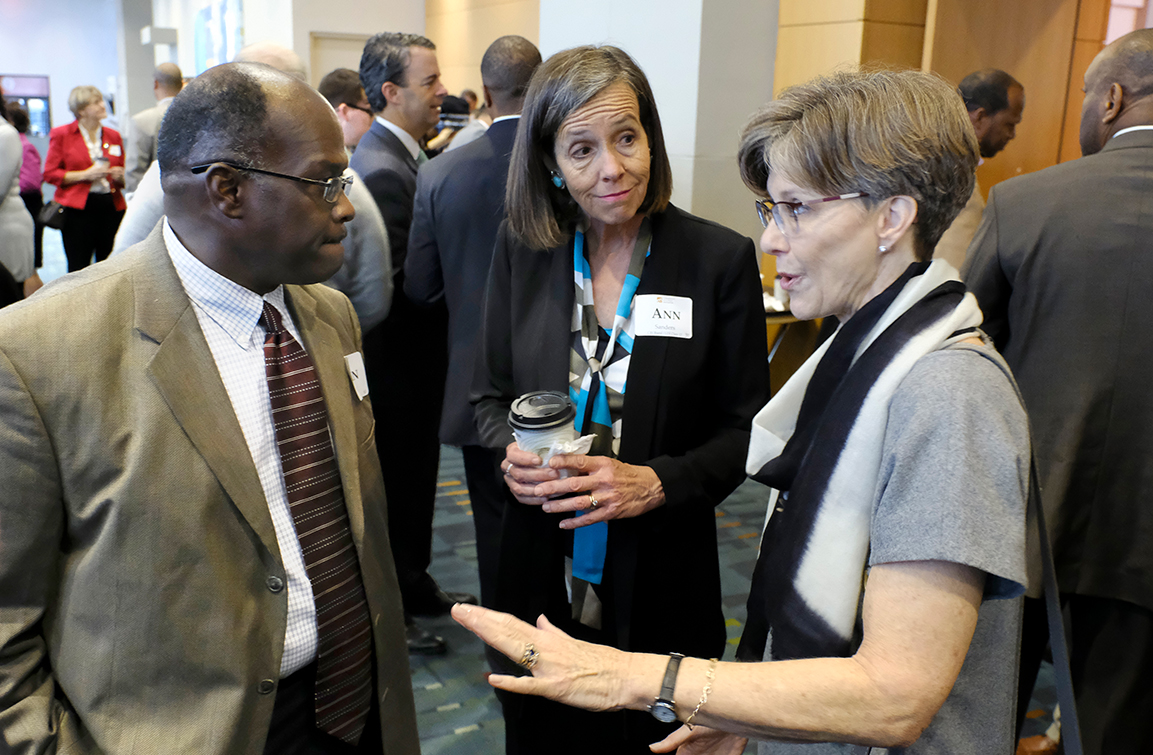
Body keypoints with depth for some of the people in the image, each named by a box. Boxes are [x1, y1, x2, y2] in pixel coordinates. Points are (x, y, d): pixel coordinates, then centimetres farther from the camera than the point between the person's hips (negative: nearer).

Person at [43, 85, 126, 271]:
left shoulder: (113, 135, 15)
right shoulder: (61, 134, 5)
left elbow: (123, 171, 23)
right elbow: (50, 173, 1)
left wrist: (120, 177, -1)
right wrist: (85, 175, -11)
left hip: (111, 206, 3)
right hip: (78, 209, -3)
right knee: (78, 270, -6)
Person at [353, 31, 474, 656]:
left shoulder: (404, 157, 7)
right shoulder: (381, 170, -24)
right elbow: (389, 289, -27)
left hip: (417, 359, 9)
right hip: (396, 364, -9)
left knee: (416, 478, 22)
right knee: (394, 483, 7)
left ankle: (414, 585, 40)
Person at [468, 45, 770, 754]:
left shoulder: (721, 258, -10)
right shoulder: (521, 249, -2)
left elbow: (744, 429, -6)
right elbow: (490, 396, 7)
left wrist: (657, 482, -21)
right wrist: (512, 451, -14)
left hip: (662, 582, -2)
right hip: (541, 571, 2)